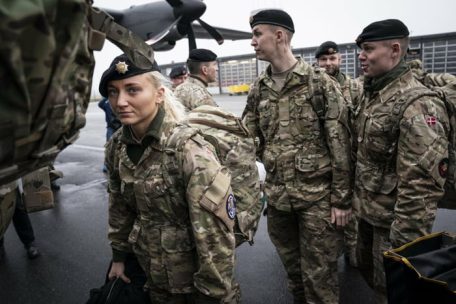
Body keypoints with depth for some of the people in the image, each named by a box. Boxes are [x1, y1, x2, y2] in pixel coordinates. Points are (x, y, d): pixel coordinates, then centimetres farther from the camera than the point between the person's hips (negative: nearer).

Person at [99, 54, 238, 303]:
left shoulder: (188, 149, -26)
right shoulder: (117, 147, -7)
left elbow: (215, 229, -23)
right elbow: (119, 206, 7)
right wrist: (119, 256, 12)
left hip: (195, 275, -5)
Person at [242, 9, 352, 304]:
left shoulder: (320, 83, -10)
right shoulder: (259, 89, 4)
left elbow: (340, 145, -10)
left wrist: (342, 200, -10)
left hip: (317, 196, -4)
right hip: (277, 196, 5)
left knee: (318, 272, 9)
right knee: (291, 264, 22)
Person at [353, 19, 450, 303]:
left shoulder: (417, 106, -23)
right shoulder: (371, 93, 4)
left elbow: (422, 185, -26)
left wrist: (404, 241, -23)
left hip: (392, 219, -8)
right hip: (367, 211, 8)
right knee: (367, 270, 24)